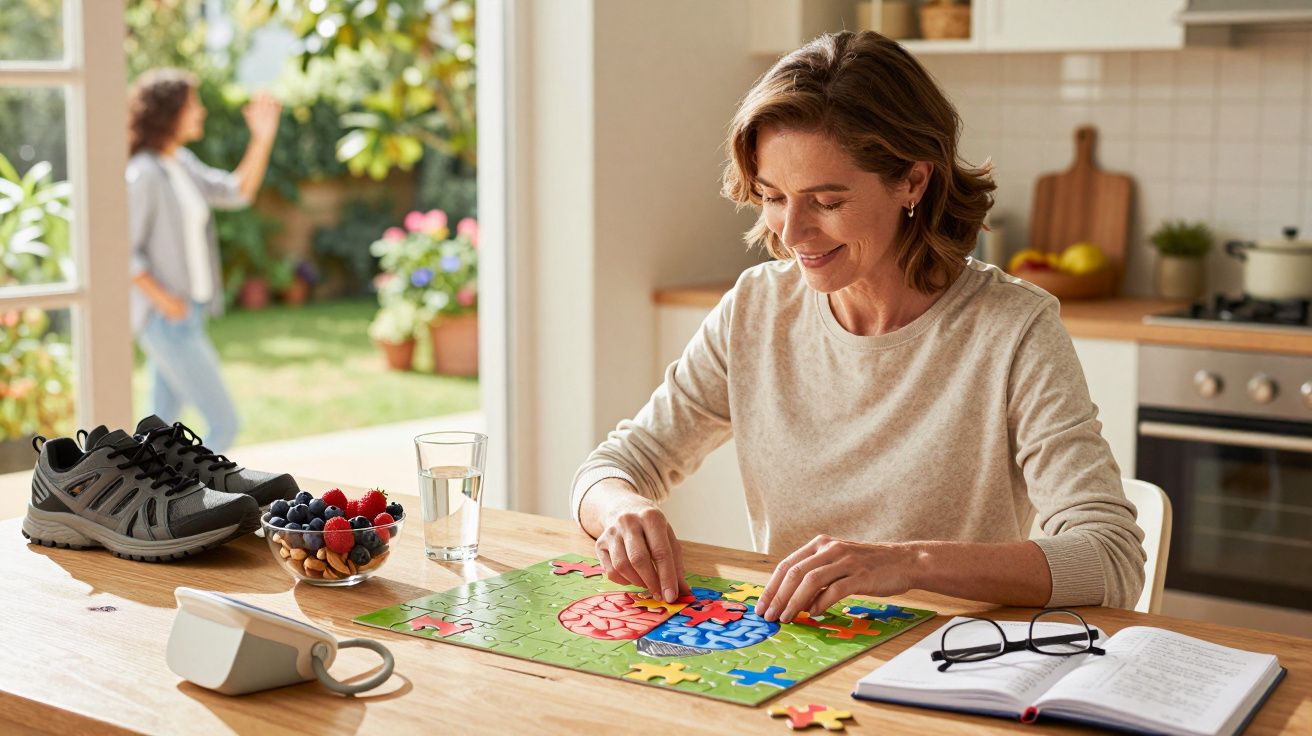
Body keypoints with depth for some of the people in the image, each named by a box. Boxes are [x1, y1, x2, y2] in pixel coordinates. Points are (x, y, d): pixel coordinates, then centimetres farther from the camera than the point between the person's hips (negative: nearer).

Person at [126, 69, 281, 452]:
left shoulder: (182, 163, 10)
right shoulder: (144, 175, -16)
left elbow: (237, 193, 14)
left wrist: (263, 137, 5)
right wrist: (166, 302, -19)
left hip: (186, 319, 9)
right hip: (167, 322, -9)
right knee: (224, 423, -8)